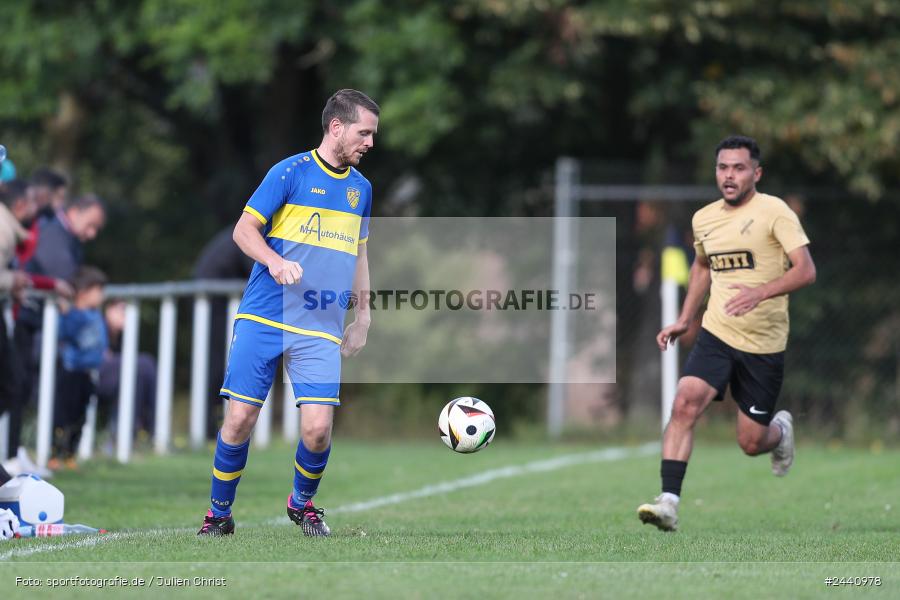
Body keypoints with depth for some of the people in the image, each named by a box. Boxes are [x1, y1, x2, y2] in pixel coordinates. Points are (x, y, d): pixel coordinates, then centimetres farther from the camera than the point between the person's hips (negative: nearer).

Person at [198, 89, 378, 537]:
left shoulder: (361, 189, 13)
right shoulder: (291, 172, -3)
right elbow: (244, 228, -3)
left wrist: (363, 314, 21)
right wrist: (275, 261, -21)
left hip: (321, 330, 3)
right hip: (262, 320, -3)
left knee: (318, 427, -10)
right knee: (240, 419, -5)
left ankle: (303, 502, 19)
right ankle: (219, 513, 14)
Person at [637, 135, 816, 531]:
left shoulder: (774, 211, -10)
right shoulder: (703, 219, 8)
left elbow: (806, 271, -16)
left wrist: (761, 292, -31)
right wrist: (684, 320, 20)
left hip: (764, 345, -3)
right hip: (716, 335, 4)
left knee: (751, 443, 3)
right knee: (685, 404, -22)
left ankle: (781, 430, 40)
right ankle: (669, 502, -25)